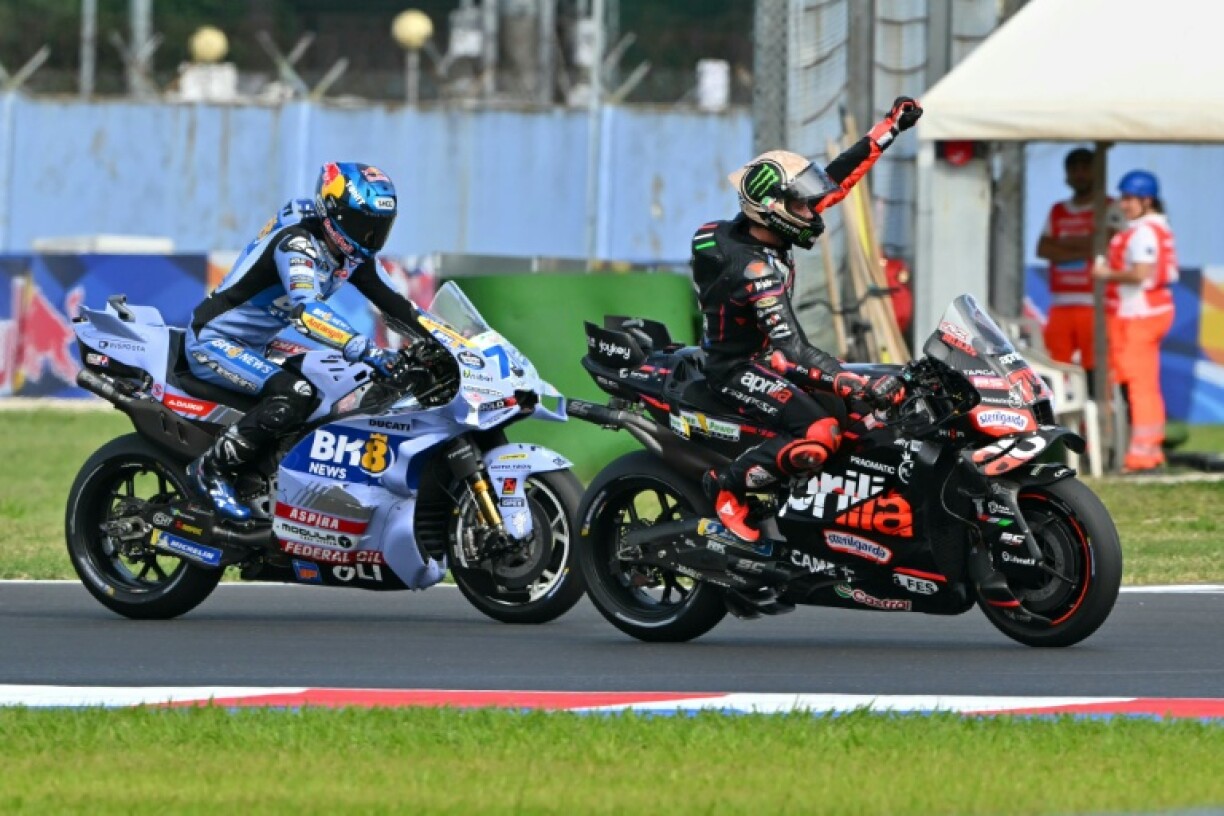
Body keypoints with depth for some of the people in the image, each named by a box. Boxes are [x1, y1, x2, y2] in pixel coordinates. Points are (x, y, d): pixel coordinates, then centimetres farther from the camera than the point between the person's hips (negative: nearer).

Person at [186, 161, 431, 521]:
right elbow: (307, 311, -41)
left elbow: (391, 301, 9)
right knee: (295, 394, -30)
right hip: (214, 340, -10)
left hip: (255, 347, 10)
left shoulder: (353, 255, 3)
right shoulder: (297, 242, -26)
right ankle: (211, 470, -22)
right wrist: (368, 351, -49)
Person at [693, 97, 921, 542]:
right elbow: (792, 350, -35)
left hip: (761, 356, 10)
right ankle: (727, 485, -12)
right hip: (738, 369, -10)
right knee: (821, 433, -30)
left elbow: (836, 179, 3)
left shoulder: (762, 227, -4)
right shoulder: (755, 270, -30)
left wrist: (891, 126, 1)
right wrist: (862, 387, -42)